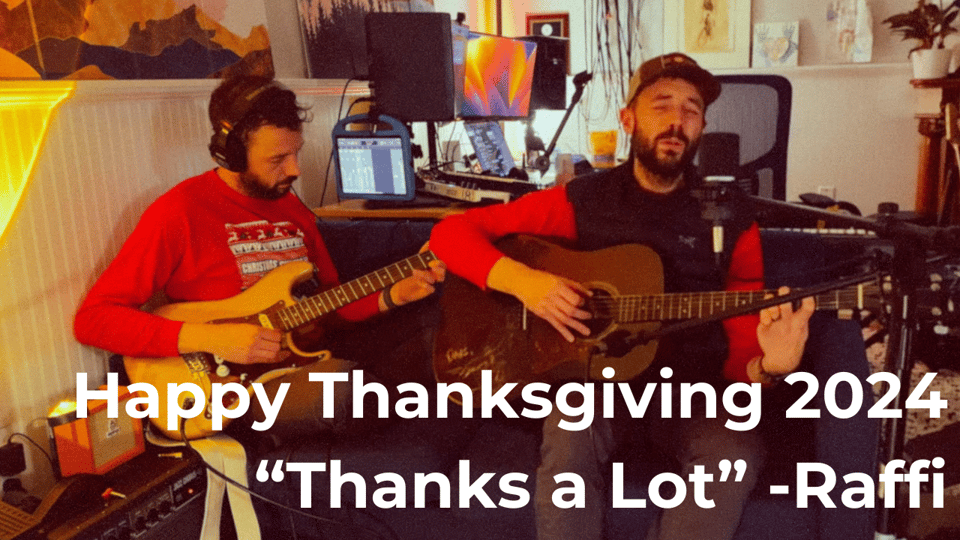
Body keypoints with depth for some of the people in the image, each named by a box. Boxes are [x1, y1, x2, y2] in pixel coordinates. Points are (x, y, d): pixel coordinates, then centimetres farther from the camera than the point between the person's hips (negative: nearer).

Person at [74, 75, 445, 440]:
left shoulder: (293, 209, 15)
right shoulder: (181, 212, -7)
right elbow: (92, 318, -9)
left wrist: (392, 296, 0)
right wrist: (208, 339, -20)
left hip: (312, 367, 7)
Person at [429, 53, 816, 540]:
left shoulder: (731, 217, 2)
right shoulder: (581, 200, -1)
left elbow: (740, 346, 1)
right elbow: (452, 231, -2)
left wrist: (769, 365, -25)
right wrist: (520, 279, -20)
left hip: (690, 390, 2)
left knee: (736, 452, -29)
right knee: (569, 436, -34)